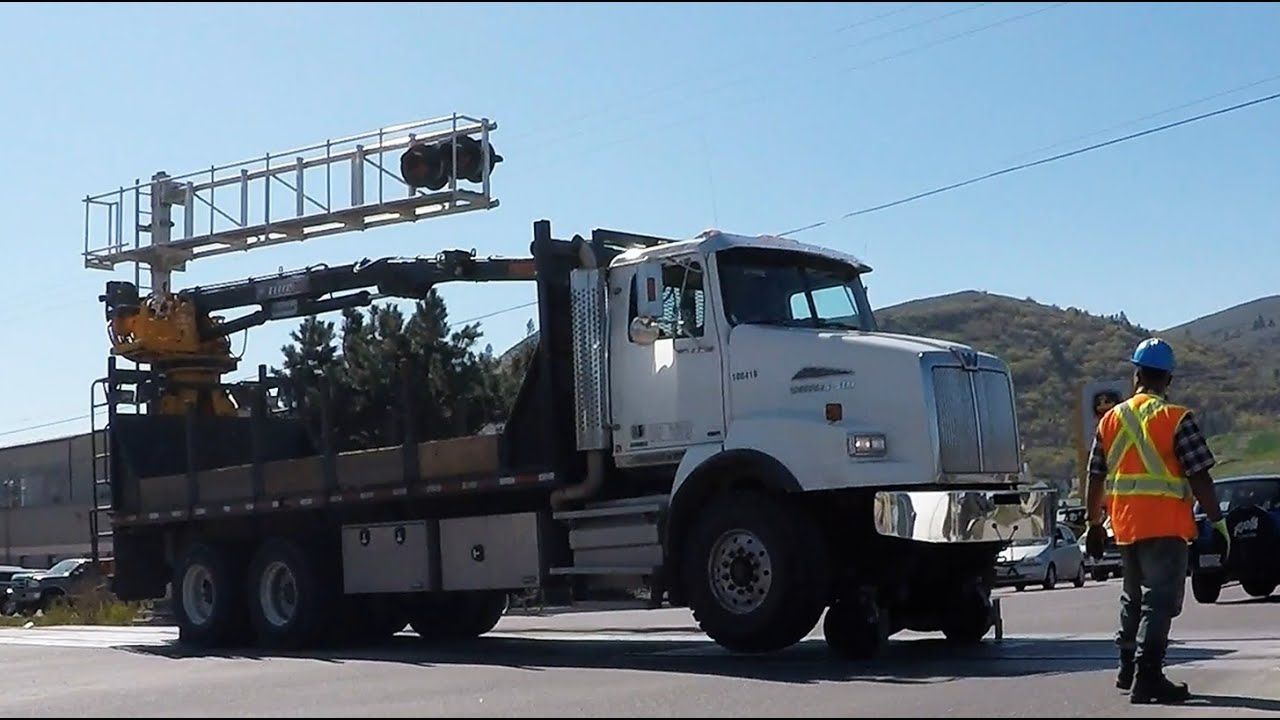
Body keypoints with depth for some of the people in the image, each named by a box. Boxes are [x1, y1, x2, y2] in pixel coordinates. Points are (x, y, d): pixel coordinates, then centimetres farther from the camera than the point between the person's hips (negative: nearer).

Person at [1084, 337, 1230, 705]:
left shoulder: (1110, 419, 7)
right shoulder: (1176, 419, -9)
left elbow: (1096, 478, 11)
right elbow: (1199, 476, -12)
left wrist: (1094, 525, 20)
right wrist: (1218, 522, -7)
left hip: (1125, 524, 6)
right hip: (1165, 525, -6)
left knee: (1133, 597, 20)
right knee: (1160, 600, -4)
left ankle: (1128, 669, 28)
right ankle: (1147, 677, -10)